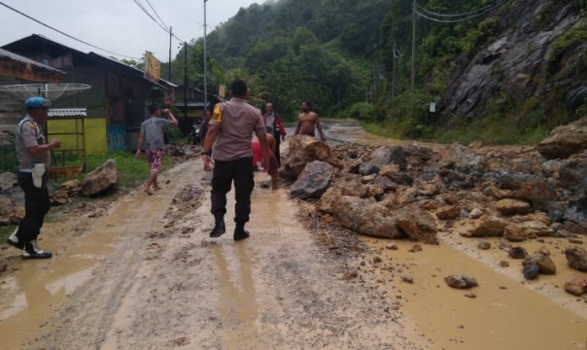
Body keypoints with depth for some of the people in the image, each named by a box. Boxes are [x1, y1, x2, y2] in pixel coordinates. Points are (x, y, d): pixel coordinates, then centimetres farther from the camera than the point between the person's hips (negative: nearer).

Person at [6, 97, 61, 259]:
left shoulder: (32, 125, 16)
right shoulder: (27, 125, -17)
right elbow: (33, 150, -27)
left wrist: (49, 145, 3)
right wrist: (52, 145, -14)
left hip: (35, 174, 10)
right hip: (31, 175, -10)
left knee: (42, 207, 19)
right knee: (35, 211, -2)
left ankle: (17, 237, 27)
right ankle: (30, 249, 8)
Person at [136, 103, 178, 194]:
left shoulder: (144, 123, 9)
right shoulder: (161, 121, -3)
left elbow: (141, 137, 3)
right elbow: (175, 123, 3)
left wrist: (139, 149, 3)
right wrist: (169, 113, 14)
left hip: (149, 148, 5)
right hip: (158, 148, -5)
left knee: (153, 167, 18)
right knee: (155, 168, -7)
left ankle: (155, 185, 29)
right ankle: (147, 186, -19)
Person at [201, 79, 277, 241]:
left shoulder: (222, 107, 1)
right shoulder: (255, 112, 5)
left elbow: (212, 130, -13)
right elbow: (263, 139, 4)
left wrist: (206, 152, -16)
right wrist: (269, 158, 14)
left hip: (223, 157, 0)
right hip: (244, 158, 0)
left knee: (219, 189, 16)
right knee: (243, 194, 9)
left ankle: (219, 222, -4)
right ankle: (239, 230, 14)